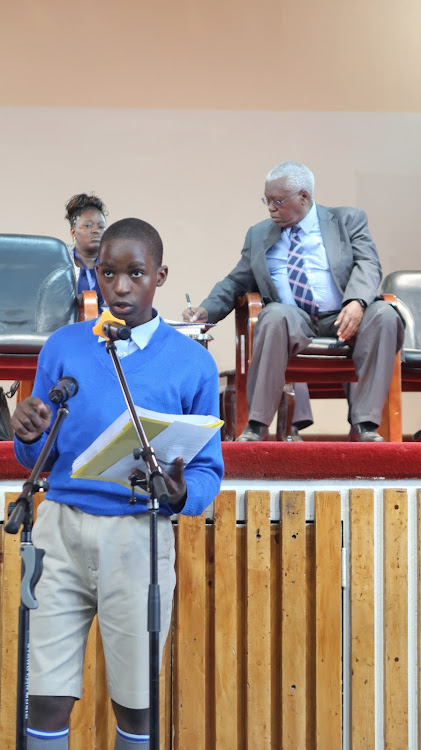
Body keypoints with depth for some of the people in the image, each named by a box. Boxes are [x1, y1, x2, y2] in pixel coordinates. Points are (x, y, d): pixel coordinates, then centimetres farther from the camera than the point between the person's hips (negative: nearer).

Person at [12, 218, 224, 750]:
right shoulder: (64, 346, 7)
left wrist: (180, 493, -19)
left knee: (135, 705, 8)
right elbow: (36, 460, 11)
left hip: (139, 539, -1)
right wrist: (31, 437, -12)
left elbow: (208, 469, 4)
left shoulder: (193, 363, 3)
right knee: (47, 701, -1)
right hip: (61, 529, 1)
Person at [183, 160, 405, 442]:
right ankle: (257, 426, -34)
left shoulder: (348, 220, 12)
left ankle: (364, 425, -30)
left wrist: (356, 302, -22)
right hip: (294, 322, 0)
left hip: (342, 320, 0)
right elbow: (236, 282, 21)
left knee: (383, 314, -32)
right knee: (276, 314, -36)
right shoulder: (259, 234, 21)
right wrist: (206, 310, 1)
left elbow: (368, 264, -1)